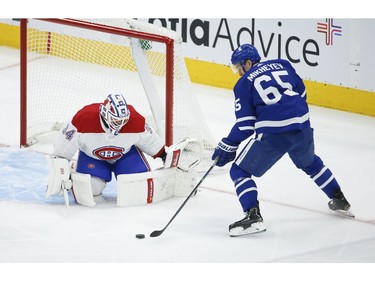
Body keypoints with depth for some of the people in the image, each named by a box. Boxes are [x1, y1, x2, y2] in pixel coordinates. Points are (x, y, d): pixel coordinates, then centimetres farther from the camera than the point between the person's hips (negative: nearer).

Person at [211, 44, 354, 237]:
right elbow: (301, 92, 19)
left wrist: (228, 146, 6)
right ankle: (340, 201, 43)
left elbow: (245, 125, -1)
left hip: (273, 134, -6)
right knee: (309, 162, 35)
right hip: (302, 127, 6)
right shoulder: (282, 65, 16)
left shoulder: (244, 83, 4)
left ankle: (253, 216, -11)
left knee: (239, 171, 6)